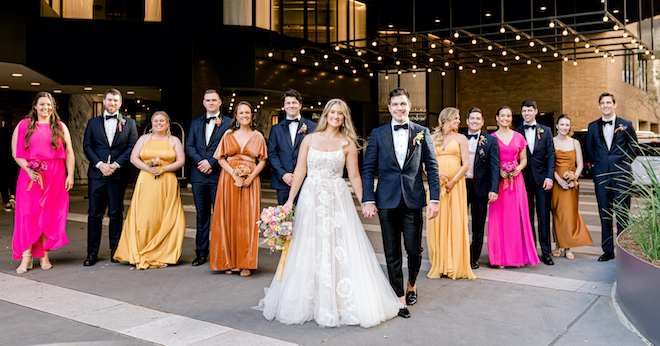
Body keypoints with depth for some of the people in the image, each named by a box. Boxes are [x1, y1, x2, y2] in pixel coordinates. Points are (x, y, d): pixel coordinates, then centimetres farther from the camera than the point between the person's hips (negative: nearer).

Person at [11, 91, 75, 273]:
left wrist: (70, 175, -3)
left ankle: (45, 256, 12)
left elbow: (69, 152, 6)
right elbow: (16, 152, 1)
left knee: (50, 214, 3)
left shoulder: (60, 127, 10)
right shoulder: (24, 125, 6)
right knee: (28, 214, -3)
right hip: (31, 174, -1)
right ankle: (26, 257, 2)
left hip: (55, 176, 1)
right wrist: (28, 169, -13)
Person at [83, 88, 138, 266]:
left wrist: (117, 164, -10)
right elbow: (87, 146, 6)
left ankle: (116, 250, 13)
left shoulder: (129, 123, 9)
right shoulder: (93, 123, 13)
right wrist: (100, 164, -9)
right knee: (94, 213, 1)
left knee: (116, 213, 5)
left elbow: (132, 147, 1)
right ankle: (92, 252, 8)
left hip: (119, 173, -1)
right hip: (97, 173, 1)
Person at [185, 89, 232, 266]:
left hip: (218, 174, -4)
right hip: (199, 175, 4)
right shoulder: (195, 123, 17)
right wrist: (200, 162, -8)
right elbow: (189, 146, 8)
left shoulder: (228, 123, 3)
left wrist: (211, 162, -14)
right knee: (201, 215, 10)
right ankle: (201, 252, 18)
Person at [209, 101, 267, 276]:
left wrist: (251, 176, -10)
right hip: (229, 180, 1)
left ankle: (245, 263, 3)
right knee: (229, 218, 0)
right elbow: (221, 158, 3)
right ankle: (230, 261, 8)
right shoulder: (229, 135, 8)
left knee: (248, 219, -3)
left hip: (250, 181, 0)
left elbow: (262, 160, 5)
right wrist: (234, 174, -11)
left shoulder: (258, 136, 8)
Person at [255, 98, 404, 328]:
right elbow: (300, 171, 5)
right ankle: (307, 303, 18)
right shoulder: (310, 139, 6)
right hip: (311, 199, 1)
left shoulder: (348, 143, 4)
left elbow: (354, 176, 5)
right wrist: (290, 200, 0)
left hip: (337, 201, -1)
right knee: (308, 251, 5)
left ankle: (340, 303, 11)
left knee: (340, 252, -2)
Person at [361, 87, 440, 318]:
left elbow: (432, 168, 5)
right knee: (392, 253, 6)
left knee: (414, 249, 4)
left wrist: (435, 199, -3)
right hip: (387, 201, 0)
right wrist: (368, 200, -6)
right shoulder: (378, 134, 6)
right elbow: (368, 169, 3)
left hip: (413, 200, 0)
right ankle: (399, 296, 19)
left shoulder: (422, 133, 6)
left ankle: (412, 284, 34)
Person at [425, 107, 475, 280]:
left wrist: (452, 182, -9)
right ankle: (440, 265, 9)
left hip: (455, 184, -2)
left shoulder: (460, 138, 8)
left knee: (455, 223, -4)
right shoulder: (433, 139, 13)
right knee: (437, 224, 1)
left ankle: (456, 265, 3)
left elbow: (466, 164, 1)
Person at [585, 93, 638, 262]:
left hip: (621, 175, -2)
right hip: (601, 176, 2)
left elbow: (634, 146, 11)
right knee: (604, 214, 6)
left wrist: (625, 163, 4)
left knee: (622, 214, -2)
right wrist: (599, 163, 10)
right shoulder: (593, 127, 9)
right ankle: (608, 250, 14)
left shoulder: (626, 125, 4)